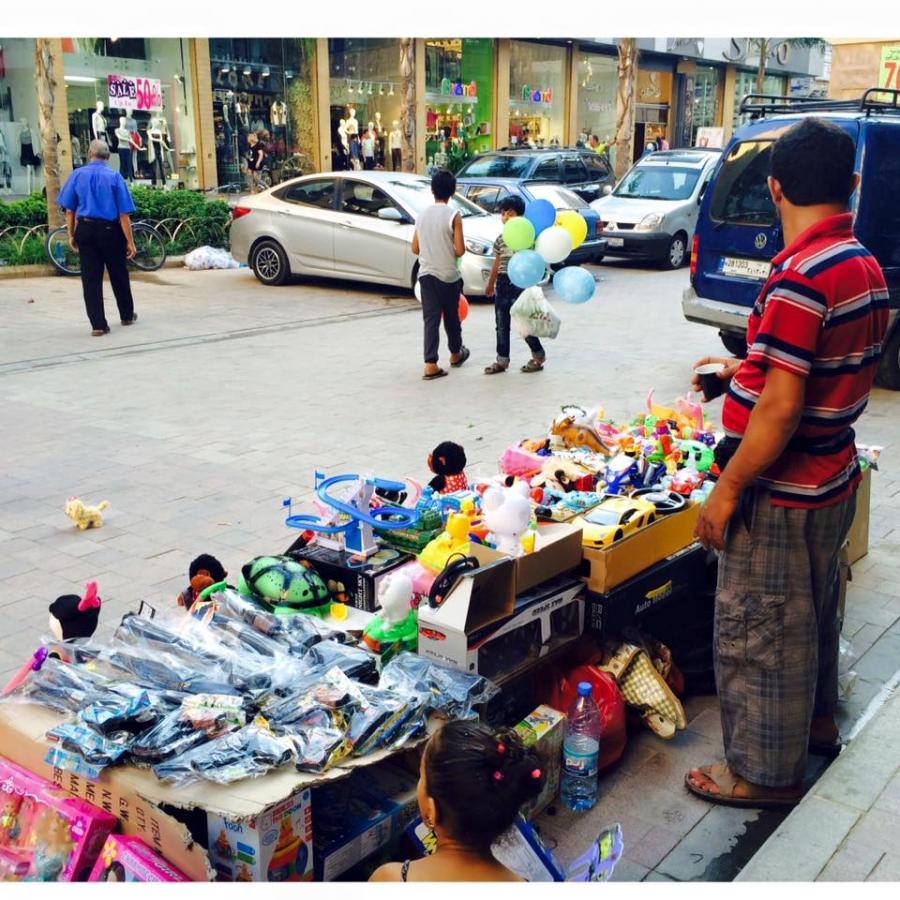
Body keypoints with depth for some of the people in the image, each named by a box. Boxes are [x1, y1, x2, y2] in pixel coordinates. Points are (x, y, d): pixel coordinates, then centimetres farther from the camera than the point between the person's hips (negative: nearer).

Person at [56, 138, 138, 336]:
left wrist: (71, 235, 11)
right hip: (110, 231, -1)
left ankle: (98, 324, 2)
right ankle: (127, 315, 31)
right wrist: (129, 241, -3)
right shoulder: (115, 177, -5)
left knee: (90, 278, 5)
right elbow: (124, 214, -8)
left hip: (85, 230, 1)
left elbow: (69, 209, 2)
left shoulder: (77, 175, 1)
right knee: (118, 275, 15)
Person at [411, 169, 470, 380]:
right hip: (448, 275, -3)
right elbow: (460, 250, -13)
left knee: (431, 318, 0)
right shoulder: (453, 215, -11)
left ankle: (430, 365, -8)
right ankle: (455, 354, 36)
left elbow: (415, 248, 9)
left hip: (426, 274, 3)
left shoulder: (423, 215, 5)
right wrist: (450, 254, 8)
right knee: (451, 316, 16)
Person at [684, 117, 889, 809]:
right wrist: (749, 367, 25)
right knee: (813, 612, 26)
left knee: (757, 634, 6)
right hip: (834, 479, 9)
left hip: (782, 492, -9)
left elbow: (782, 406, -26)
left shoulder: (801, 276, -25)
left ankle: (767, 772, 21)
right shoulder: (866, 267, 4)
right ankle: (816, 720, 46)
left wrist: (727, 490, -19)